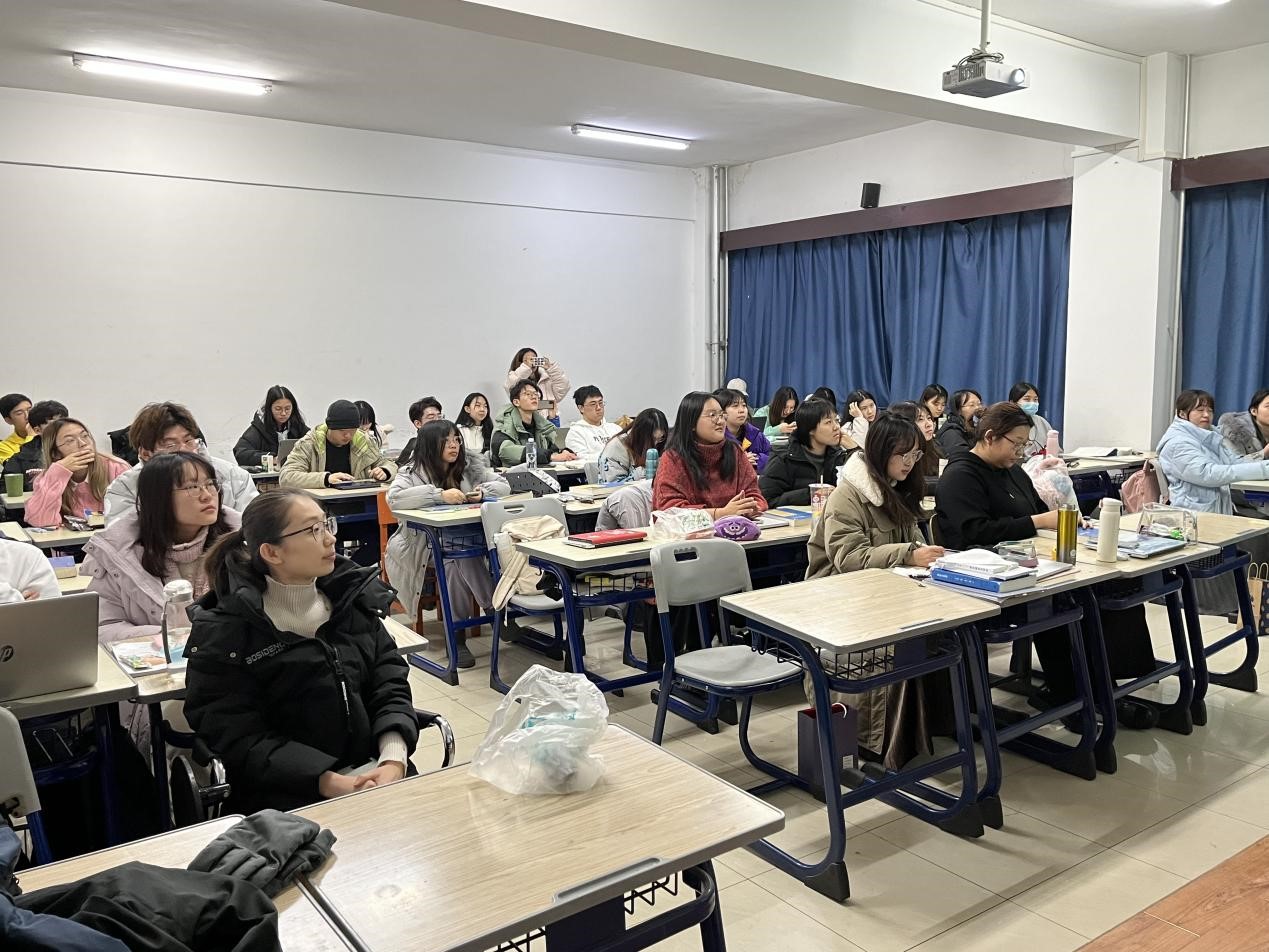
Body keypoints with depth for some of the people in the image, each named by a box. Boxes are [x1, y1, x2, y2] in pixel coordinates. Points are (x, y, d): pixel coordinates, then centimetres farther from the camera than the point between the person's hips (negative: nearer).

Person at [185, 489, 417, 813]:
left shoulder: (354, 597, 8)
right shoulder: (225, 633, -6)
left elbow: (390, 685, 4)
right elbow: (240, 738, -10)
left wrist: (393, 761, -14)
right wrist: (329, 783, -20)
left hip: (373, 770, 5)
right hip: (284, 796, -5)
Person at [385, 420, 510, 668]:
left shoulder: (471, 465, 6)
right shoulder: (413, 472, -6)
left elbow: (503, 485, 8)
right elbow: (393, 498, -24)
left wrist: (483, 492, -16)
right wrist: (440, 495, -30)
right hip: (425, 544, -3)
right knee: (456, 558, -33)